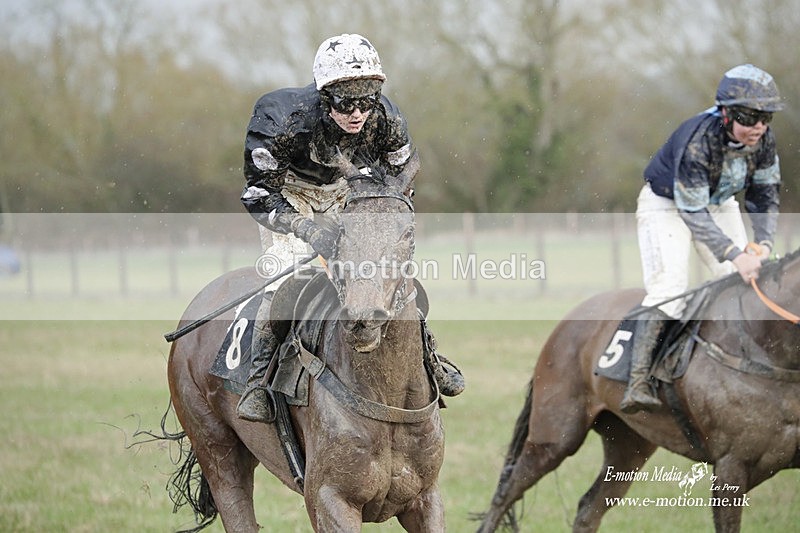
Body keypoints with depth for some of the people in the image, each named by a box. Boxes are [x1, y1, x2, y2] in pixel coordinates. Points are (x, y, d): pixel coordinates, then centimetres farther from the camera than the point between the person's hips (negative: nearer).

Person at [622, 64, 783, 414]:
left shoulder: (763, 139, -19)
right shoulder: (697, 142, -38)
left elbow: (765, 195, -5)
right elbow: (693, 213, -34)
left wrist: (763, 244, -22)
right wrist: (735, 255, -41)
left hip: (719, 203, 6)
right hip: (668, 204, -6)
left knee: (742, 282, -2)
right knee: (669, 289, -21)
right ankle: (636, 384, -25)